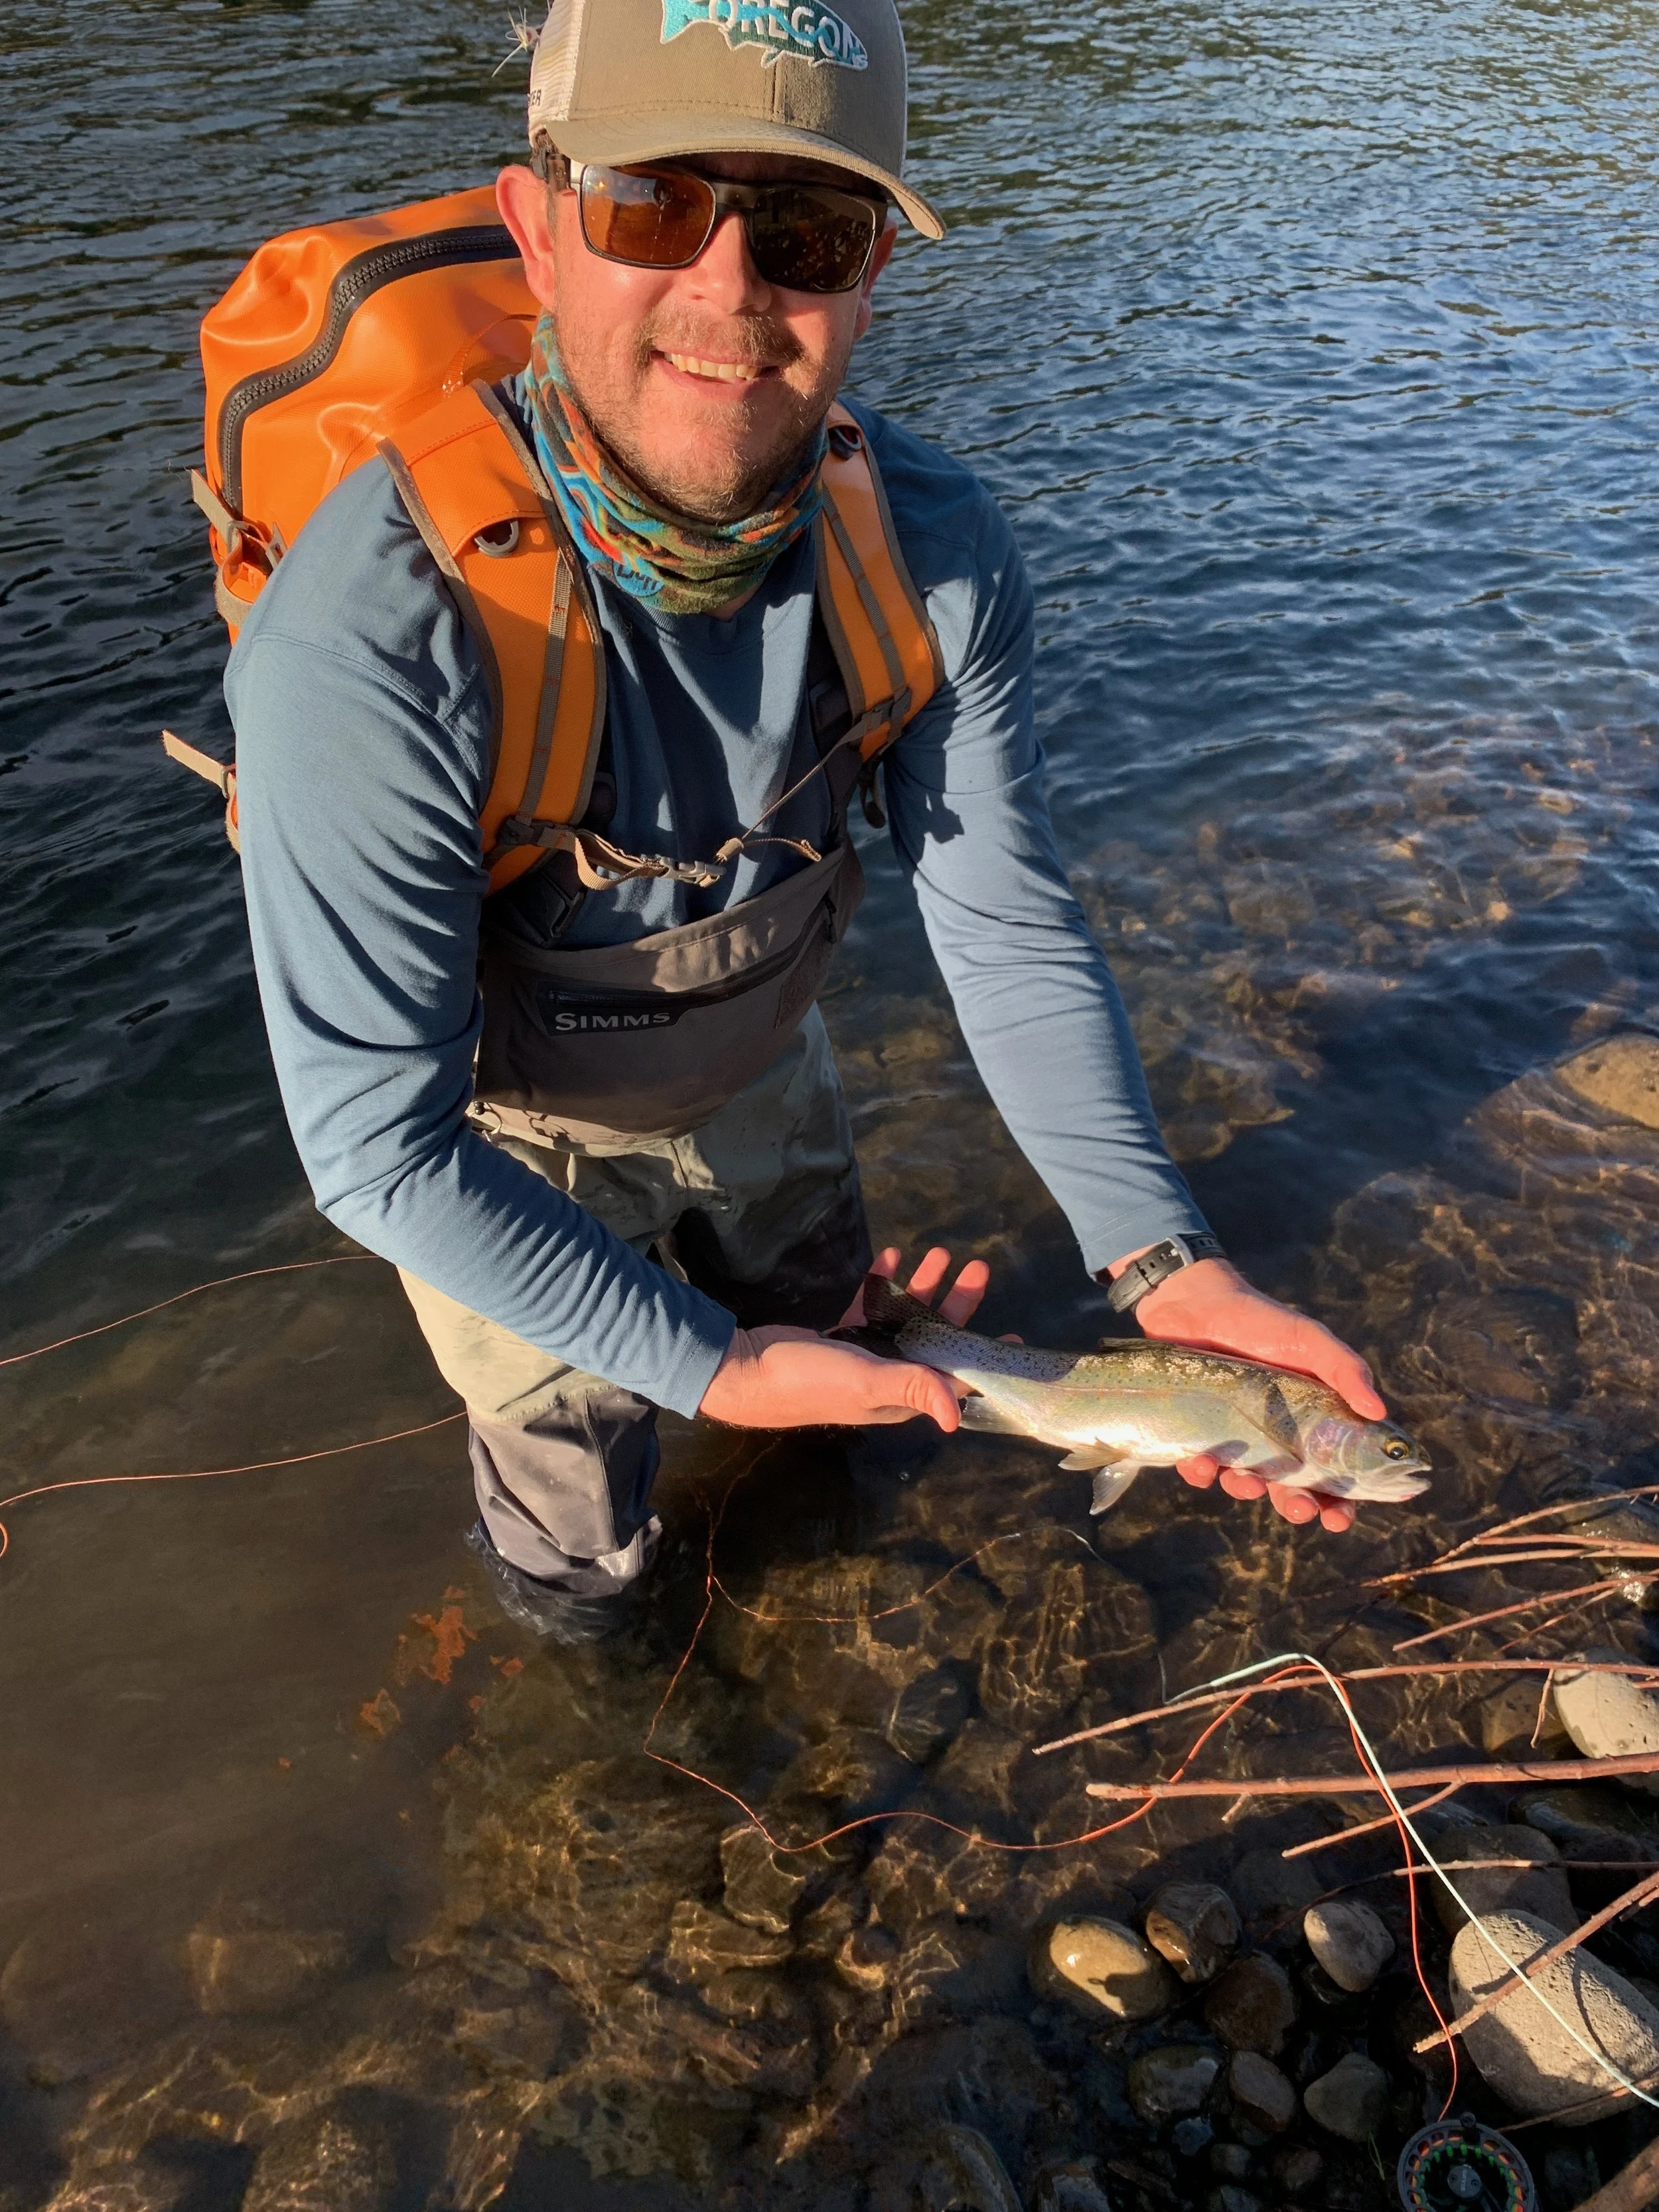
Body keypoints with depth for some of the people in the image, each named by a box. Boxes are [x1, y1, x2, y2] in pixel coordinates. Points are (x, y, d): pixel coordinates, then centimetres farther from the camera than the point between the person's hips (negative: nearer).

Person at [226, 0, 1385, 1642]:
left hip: (752, 1057, 4)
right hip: (501, 1132, -3)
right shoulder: (368, 648, -40)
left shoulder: (935, 550, -24)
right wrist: (711, 1365, -30)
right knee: (582, 1547, 19)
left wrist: (1158, 1262, -27)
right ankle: (547, 1565, 59)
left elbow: (1009, 937, -17)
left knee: (823, 1342, 32)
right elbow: (378, 1149, -33)